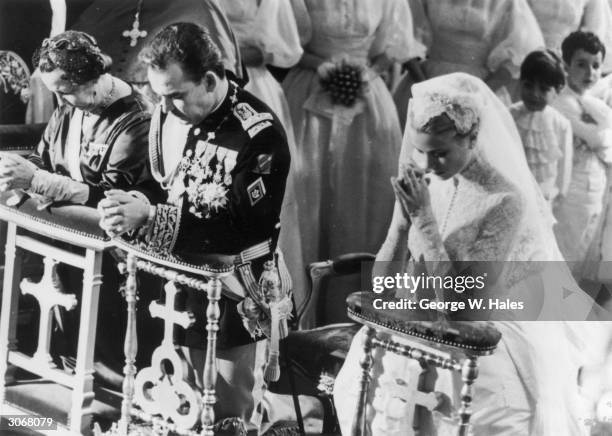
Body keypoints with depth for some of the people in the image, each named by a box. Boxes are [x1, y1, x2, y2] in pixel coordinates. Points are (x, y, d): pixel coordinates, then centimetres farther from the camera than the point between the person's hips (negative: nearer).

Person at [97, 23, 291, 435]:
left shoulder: (259, 134, -22)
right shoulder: (169, 112, -2)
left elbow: (246, 227, -27)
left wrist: (151, 219, -31)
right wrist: (132, 207, -6)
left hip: (231, 294, -6)